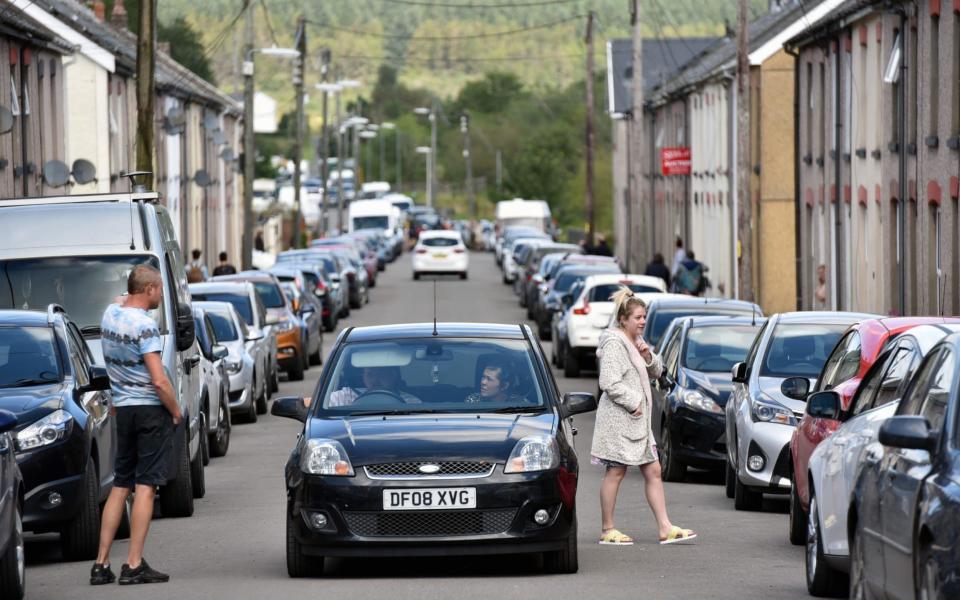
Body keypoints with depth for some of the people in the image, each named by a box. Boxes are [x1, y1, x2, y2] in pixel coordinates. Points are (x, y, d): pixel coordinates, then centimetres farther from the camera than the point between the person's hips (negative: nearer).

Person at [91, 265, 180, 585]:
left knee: (120, 486, 12)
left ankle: (101, 564, 9)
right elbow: (159, 380, -19)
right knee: (146, 486, -5)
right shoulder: (144, 325, -17)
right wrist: (176, 411, -7)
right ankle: (134, 565, -7)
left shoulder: (110, 313, 5)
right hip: (151, 408, -7)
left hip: (123, 408, 7)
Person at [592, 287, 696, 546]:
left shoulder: (636, 341, 16)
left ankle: (665, 528, 5)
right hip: (618, 419, -9)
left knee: (653, 471, 5)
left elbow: (656, 372, 18)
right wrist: (633, 404, -18)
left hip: (638, 419, 9)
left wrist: (648, 356, -1)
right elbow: (609, 382, -21)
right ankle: (608, 530, 5)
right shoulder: (614, 343, -13)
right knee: (616, 472, -2)